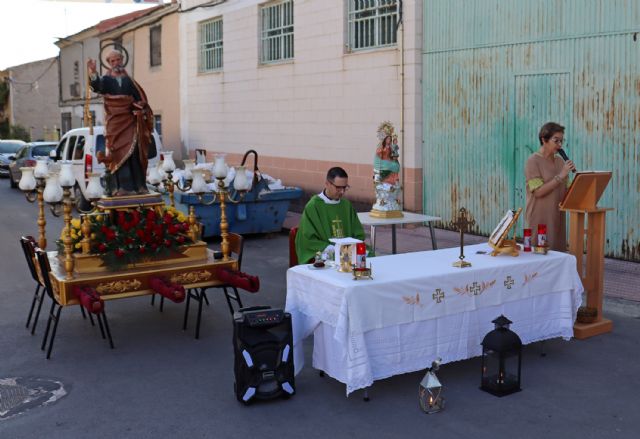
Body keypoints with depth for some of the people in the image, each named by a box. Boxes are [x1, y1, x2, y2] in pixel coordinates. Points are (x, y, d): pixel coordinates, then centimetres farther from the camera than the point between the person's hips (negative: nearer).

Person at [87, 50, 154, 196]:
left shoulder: (129, 81, 16)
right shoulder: (106, 80, 8)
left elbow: (140, 98, 8)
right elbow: (97, 86, -15)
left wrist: (140, 107, -13)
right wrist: (93, 73, -34)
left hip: (130, 120, 3)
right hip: (114, 121, -2)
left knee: (134, 153, 0)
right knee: (119, 153, -7)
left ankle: (138, 185, 4)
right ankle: (121, 187, -9)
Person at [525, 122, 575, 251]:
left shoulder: (560, 161, 10)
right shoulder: (533, 161, -8)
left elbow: (566, 189, 13)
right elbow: (538, 191, -17)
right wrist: (561, 175, -19)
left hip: (557, 216, 6)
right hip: (539, 218, -6)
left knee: (558, 250, 4)